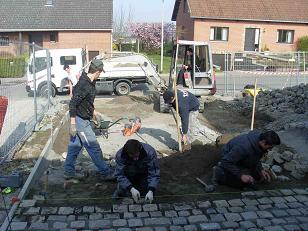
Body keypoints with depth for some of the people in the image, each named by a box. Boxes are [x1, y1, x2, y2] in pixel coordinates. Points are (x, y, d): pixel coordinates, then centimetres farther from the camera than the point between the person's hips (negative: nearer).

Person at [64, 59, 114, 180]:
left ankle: (69, 171, 28)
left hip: (83, 119, 10)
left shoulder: (90, 83, 8)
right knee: (94, 147, -2)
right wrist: (73, 124, -24)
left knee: (75, 145, 17)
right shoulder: (83, 85, -23)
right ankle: (105, 173, 8)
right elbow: (73, 104, -24)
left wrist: (93, 112, 30)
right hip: (80, 120, -10)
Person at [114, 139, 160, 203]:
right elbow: (120, 175, -27)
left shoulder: (150, 152, -31)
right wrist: (131, 189, -41)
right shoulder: (120, 155, -28)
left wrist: (151, 191, -40)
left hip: (144, 175, 0)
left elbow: (154, 174, -26)